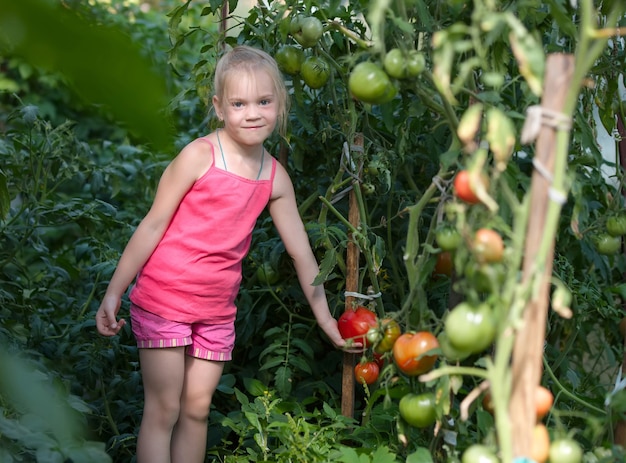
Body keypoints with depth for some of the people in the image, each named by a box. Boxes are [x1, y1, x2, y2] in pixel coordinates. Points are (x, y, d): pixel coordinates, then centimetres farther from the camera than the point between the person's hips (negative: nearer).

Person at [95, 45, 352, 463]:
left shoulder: (276, 178, 2)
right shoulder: (199, 155, -13)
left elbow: (302, 253, 9)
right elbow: (154, 224, -10)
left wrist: (326, 318, 9)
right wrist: (114, 292, -10)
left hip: (217, 308, 5)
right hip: (163, 298, -5)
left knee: (198, 408, 9)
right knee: (164, 410, -3)